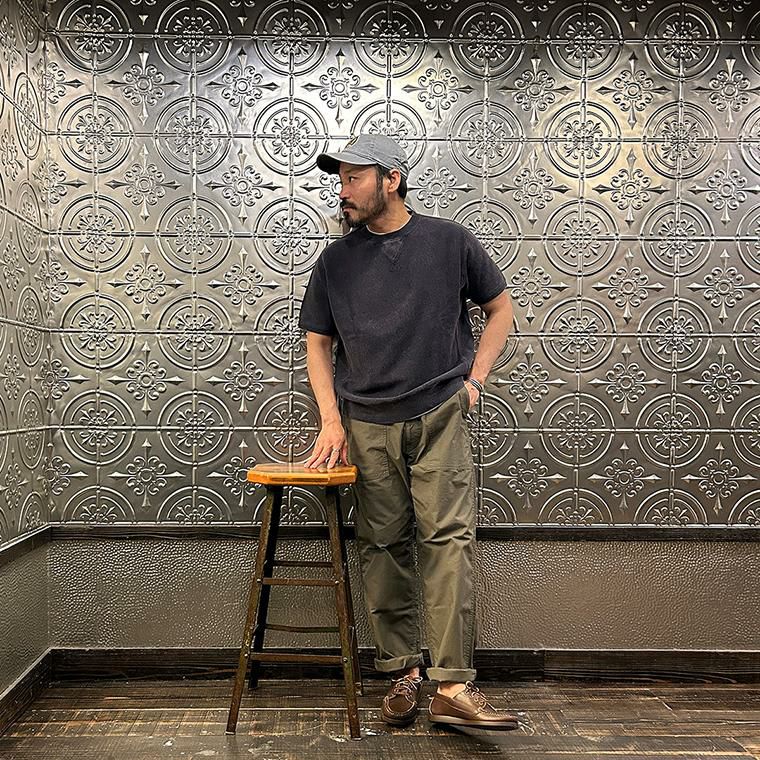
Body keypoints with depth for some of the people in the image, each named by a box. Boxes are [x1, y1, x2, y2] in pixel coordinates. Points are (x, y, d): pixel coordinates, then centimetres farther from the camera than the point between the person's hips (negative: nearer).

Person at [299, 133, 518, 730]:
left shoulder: (449, 241, 4)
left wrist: (475, 378, 2)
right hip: (367, 427, 3)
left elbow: (501, 307, 13)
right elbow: (318, 343, 14)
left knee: (448, 541, -10)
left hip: (439, 417, -2)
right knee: (382, 548, 4)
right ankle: (403, 673, 16)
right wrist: (332, 422, 2)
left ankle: (454, 687, -9)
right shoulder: (336, 261, 9)